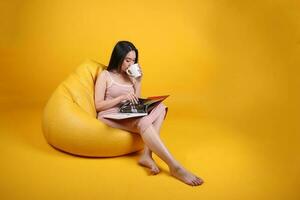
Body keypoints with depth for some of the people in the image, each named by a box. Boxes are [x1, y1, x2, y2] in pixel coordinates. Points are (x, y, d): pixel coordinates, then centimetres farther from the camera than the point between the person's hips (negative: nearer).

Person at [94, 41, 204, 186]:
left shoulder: (130, 76, 18)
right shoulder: (105, 75, 1)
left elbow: (136, 104, 14)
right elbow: (98, 105, -6)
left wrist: (138, 82, 4)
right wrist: (122, 97, -16)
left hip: (128, 116, 6)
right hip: (109, 117, -6)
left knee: (160, 107, -19)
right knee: (144, 122, -35)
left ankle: (146, 155, -32)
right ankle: (175, 167, -38)